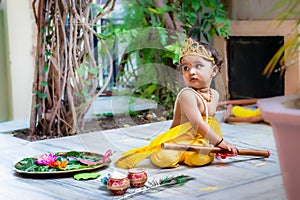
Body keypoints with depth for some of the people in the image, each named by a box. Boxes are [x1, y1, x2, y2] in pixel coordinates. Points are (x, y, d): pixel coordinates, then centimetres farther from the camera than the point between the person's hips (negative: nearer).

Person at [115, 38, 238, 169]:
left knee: (201, 158, -26)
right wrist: (220, 142, -24)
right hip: (177, 141, -7)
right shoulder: (187, 95, -18)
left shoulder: (214, 94, 9)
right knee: (164, 158, -32)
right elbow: (198, 123, -25)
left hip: (201, 141, 7)